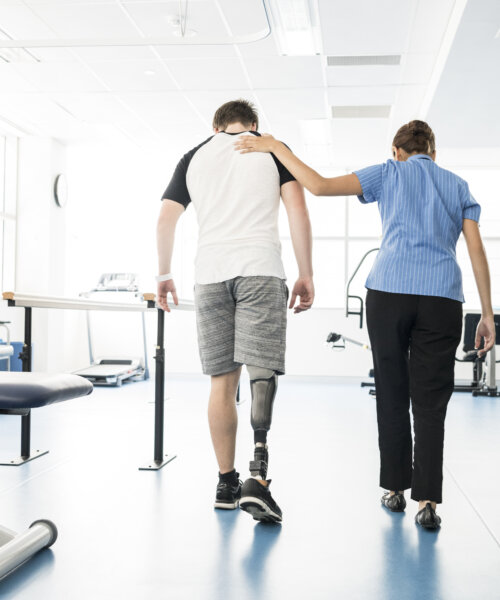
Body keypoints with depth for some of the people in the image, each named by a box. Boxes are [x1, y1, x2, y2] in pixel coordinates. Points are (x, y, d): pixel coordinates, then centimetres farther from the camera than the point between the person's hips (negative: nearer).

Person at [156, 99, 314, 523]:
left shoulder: (194, 157, 20)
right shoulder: (272, 149, 12)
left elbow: (166, 219, 14)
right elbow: (297, 209, 0)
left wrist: (164, 274, 25)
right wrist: (306, 275, 2)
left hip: (210, 276, 3)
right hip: (260, 270, -2)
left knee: (222, 381, 7)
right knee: (261, 369, -8)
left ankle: (227, 483, 13)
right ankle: (258, 475, -25)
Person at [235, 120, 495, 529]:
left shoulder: (389, 173, 12)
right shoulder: (459, 187, 19)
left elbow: (320, 186, 0)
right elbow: (476, 249, 9)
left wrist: (277, 148, 8)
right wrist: (487, 314, 9)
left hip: (389, 291, -1)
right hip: (443, 297, 1)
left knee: (392, 395, 9)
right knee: (430, 403, 1)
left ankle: (395, 488, 17)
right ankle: (428, 501, -5)